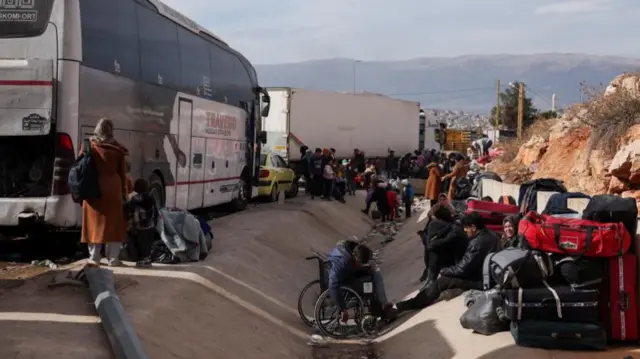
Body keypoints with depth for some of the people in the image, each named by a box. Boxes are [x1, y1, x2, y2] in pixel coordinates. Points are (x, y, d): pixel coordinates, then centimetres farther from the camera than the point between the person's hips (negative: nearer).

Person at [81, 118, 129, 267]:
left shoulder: (89, 146, 1)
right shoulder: (117, 149, 1)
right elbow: (122, 172, 4)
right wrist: (123, 191, 11)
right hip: (113, 189, 0)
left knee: (95, 223, 8)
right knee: (113, 224, 6)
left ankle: (94, 258, 11)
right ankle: (113, 258, 7)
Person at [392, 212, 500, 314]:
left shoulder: (477, 242, -24)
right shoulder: (491, 235, 7)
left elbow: (462, 269, -20)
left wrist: (443, 271, -3)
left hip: (479, 281, -10)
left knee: (441, 281, -11)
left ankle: (402, 306, -11)